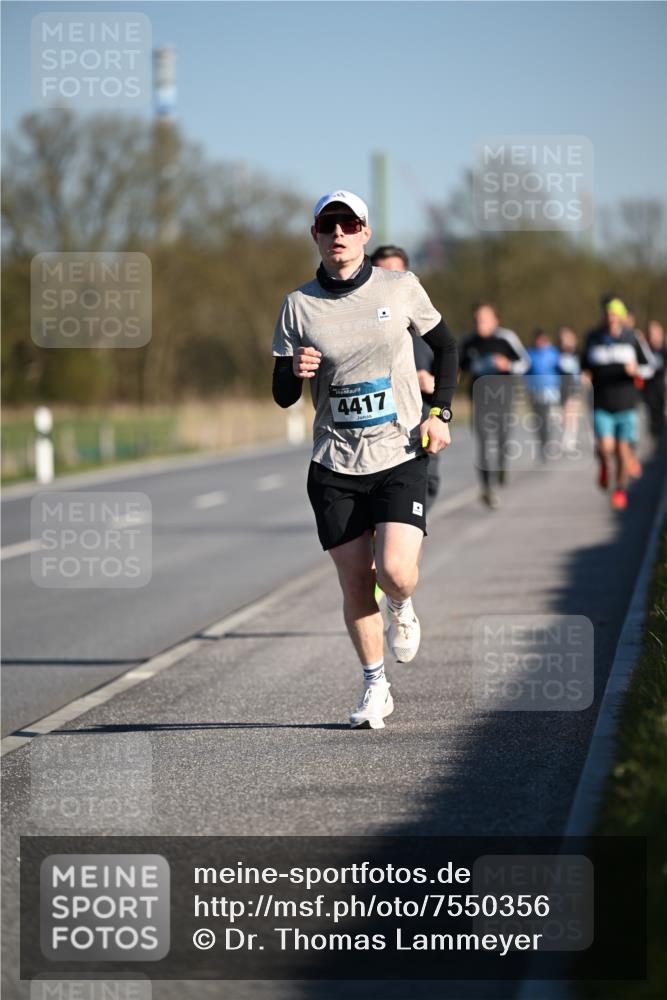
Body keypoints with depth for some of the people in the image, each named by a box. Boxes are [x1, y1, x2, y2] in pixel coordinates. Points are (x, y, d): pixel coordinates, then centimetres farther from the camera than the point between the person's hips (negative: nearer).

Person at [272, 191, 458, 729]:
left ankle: (402, 608, 20)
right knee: (355, 584, 2)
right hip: (335, 466, 1)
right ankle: (376, 688, 20)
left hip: (400, 457, -1)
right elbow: (283, 396, 4)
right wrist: (294, 372, -19)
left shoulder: (400, 287, -1)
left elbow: (446, 345, 14)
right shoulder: (300, 305, -1)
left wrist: (441, 413, 2)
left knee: (395, 573, -17)